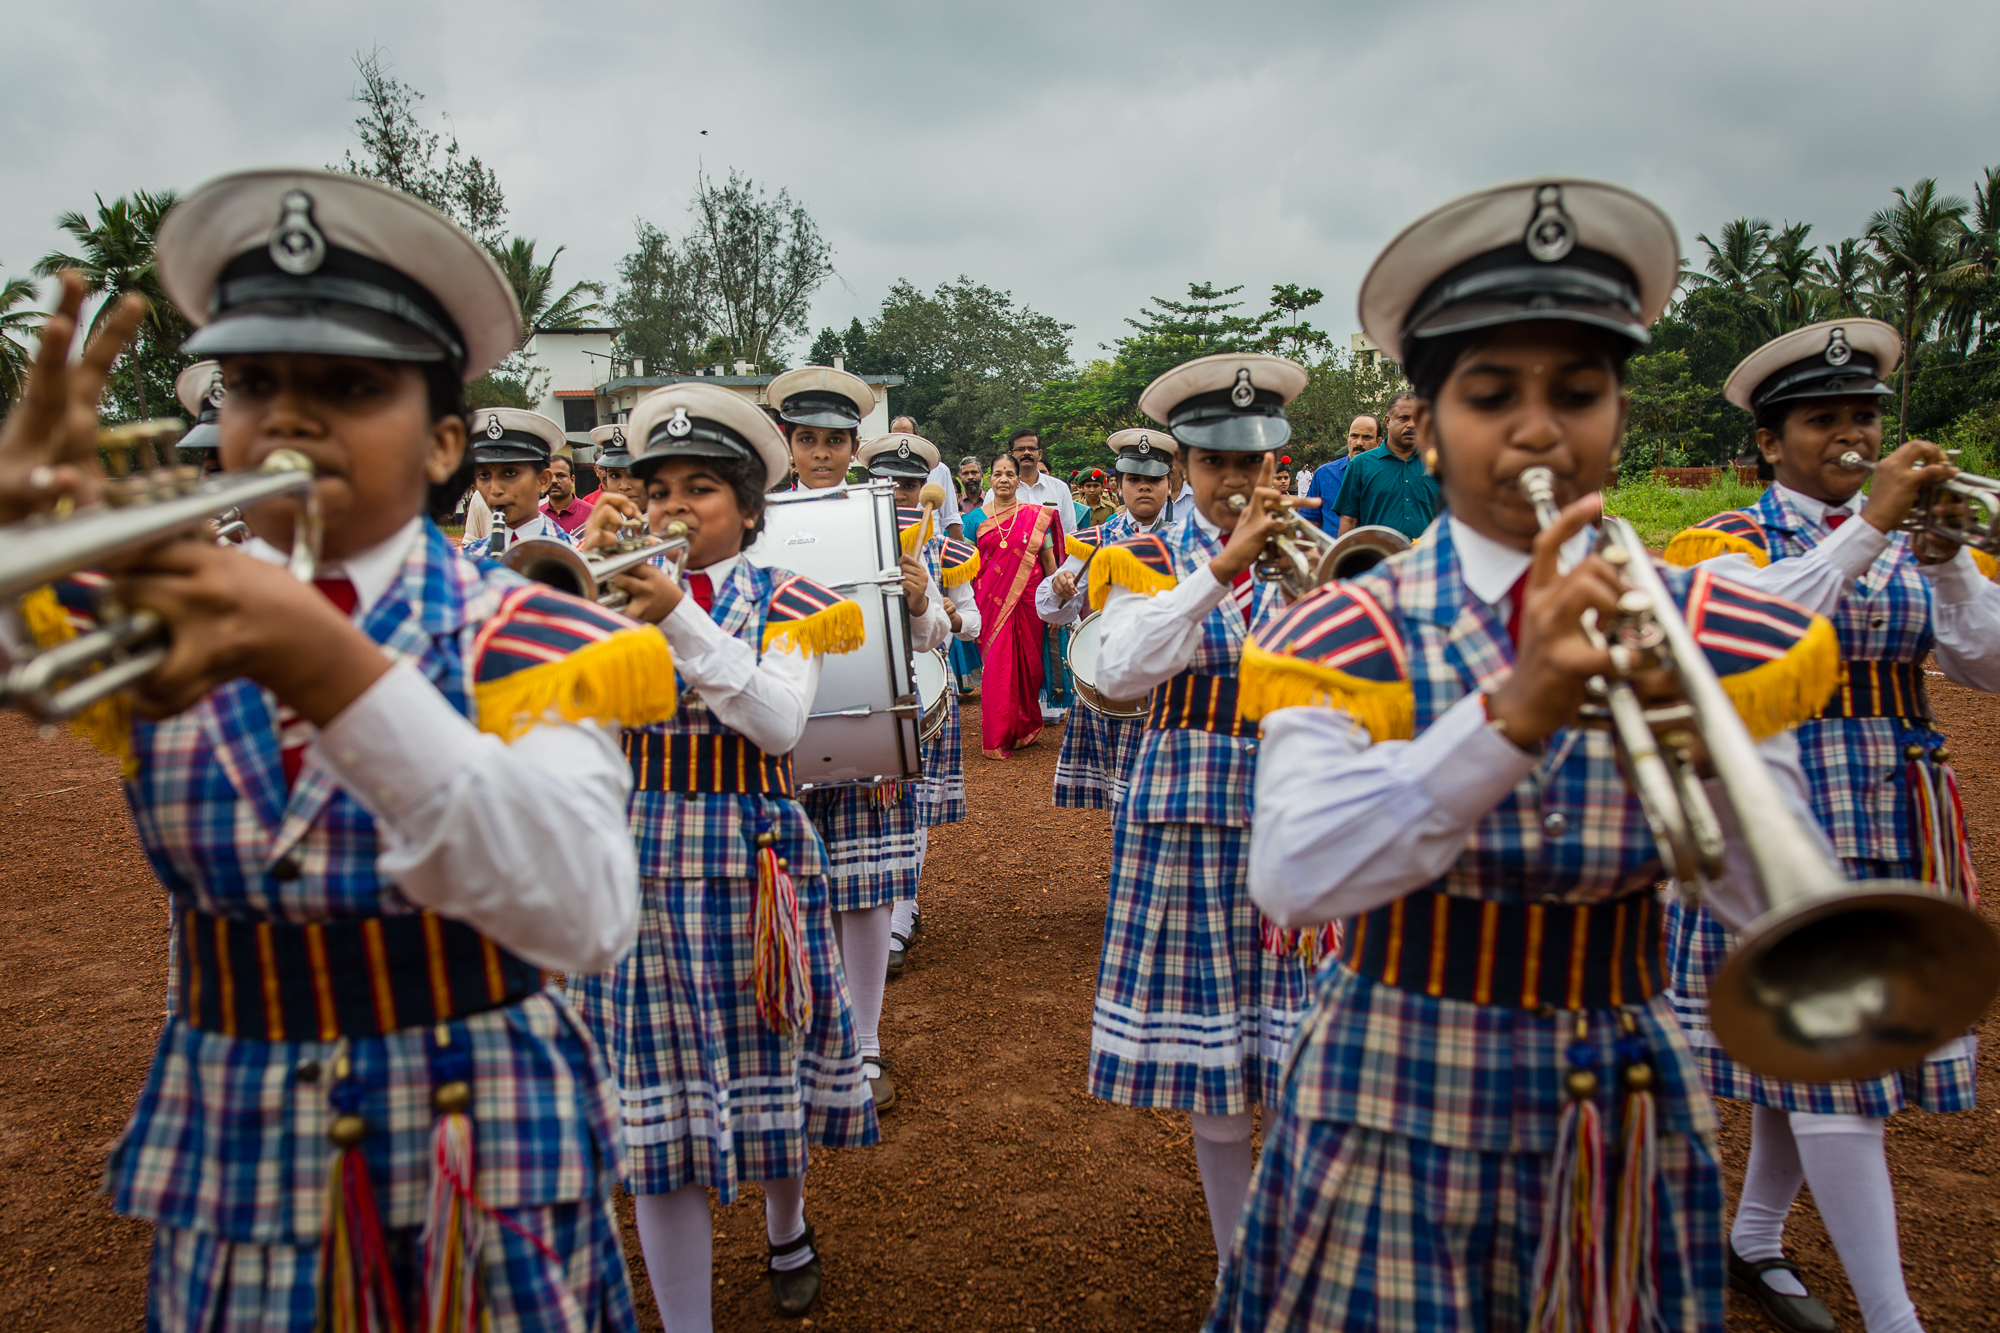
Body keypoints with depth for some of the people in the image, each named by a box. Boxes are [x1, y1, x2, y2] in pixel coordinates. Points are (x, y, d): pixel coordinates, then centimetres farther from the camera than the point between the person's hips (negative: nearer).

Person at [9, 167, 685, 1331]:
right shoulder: (154, 612, -1)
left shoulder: (525, 644, -12)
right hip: (227, 1193, 3)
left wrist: (339, 673, -37)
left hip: (486, 1197, -2)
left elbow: (587, 921, -27)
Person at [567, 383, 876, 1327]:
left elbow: (780, 723, -17)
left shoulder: (784, 601, 1)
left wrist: (679, 615, -23)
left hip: (752, 855, 0)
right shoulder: (614, 591, 5)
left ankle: (787, 1230, 45)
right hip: (638, 855, 1)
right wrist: (581, 569, -19)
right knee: (658, 1102, 2)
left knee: (767, 1060, 15)